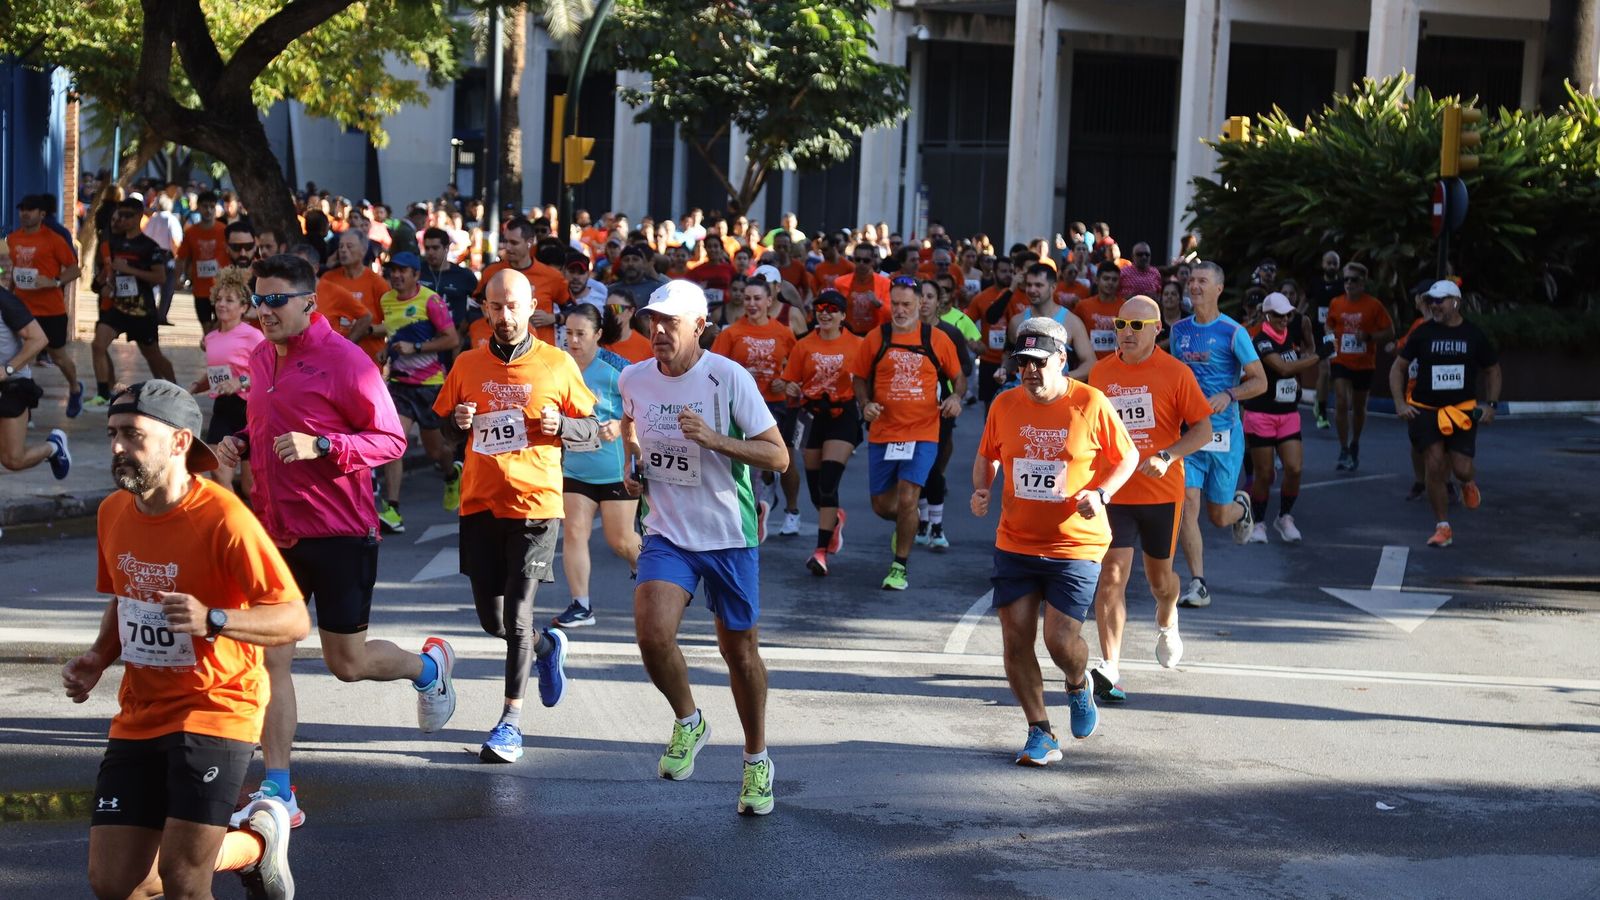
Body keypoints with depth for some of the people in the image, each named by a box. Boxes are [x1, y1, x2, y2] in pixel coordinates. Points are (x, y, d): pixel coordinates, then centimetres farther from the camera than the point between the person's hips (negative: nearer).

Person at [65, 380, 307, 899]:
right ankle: (253, 845, 27)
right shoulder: (113, 513, 4)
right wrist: (98, 657, 3)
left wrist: (213, 620, -34)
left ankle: (259, 842, 21)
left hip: (216, 710, -7)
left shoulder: (223, 519, -18)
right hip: (139, 716, 7)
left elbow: (295, 620, -18)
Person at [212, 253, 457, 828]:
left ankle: (429, 666, 37)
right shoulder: (261, 359, 9)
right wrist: (239, 444, 3)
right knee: (270, 661, 0)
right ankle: (277, 795, 5)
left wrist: (320, 446, -26)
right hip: (276, 531, 6)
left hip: (339, 532, -6)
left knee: (348, 662, 5)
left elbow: (392, 440, -13)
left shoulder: (344, 361, -14)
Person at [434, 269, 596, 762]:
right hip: (480, 503, 3)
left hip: (535, 503, -3)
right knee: (491, 618, 9)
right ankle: (549, 646, 41)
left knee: (517, 615, -7)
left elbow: (591, 429, 6)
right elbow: (444, 425, 16)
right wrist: (459, 423, -7)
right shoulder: (467, 365, 6)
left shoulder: (558, 365, 0)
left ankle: (511, 721, 5)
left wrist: (560, 425, -14)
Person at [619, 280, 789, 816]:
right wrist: (631, 462, 7)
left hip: (729, 535, -2)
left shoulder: (728, 378, -14)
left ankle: (757, 761, 30)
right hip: (666, 533, 2)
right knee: (652, 632, -21)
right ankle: (688, 722, 8)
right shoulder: (633, 379, -2)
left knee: (740, 650, 9)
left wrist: (715, 440, -27)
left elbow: (778, 456, -14)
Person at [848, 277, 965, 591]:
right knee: (881, 505, 8)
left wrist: (955, 397, -9)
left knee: (907, 499, -13)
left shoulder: (937, 340, 1)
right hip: (882, 433, 2)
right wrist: (865, 404, -7)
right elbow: (859, 377, 12)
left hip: (922, 433, -2)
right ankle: (907, 523, 44)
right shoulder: (875, 339, 2)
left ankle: (900, 566, 2)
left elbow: (958, 376, 12)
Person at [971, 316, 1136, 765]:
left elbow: (1127, 456, 2)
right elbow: (986, 456, 17)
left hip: (1076, 545, -3)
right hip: (1014, 544, 3)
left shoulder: (1091, 405, -9)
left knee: (1060, 640, -9)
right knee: (1016, 638, -1)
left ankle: (1079, 685, 28)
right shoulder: (1005, 405, 1)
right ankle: (1040, 733, 13)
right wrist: (982, 489, -3)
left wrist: (1100, 494, -14)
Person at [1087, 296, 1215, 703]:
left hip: (1162, 491, -1)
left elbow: (1203, 430, -6)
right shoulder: (1101, 372, 3)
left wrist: (1166, 457, -21)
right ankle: (1110, 669, -13)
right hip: (1113, 491, 1)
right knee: (1112, 575, -11)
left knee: (1159, 575, 15)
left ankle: (1167, 622, 49)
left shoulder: (1175, 373, -6)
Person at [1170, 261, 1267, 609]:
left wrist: (1229, 395, -21)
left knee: (1219, 516, 7)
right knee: (1187, 504, -12)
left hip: (1223, 433, -3)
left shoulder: (1233, 332, -6)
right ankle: (1198, 584, -7)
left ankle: (1241, 505, 44)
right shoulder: (1179, 329, 8)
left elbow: (1260, 381, -5)